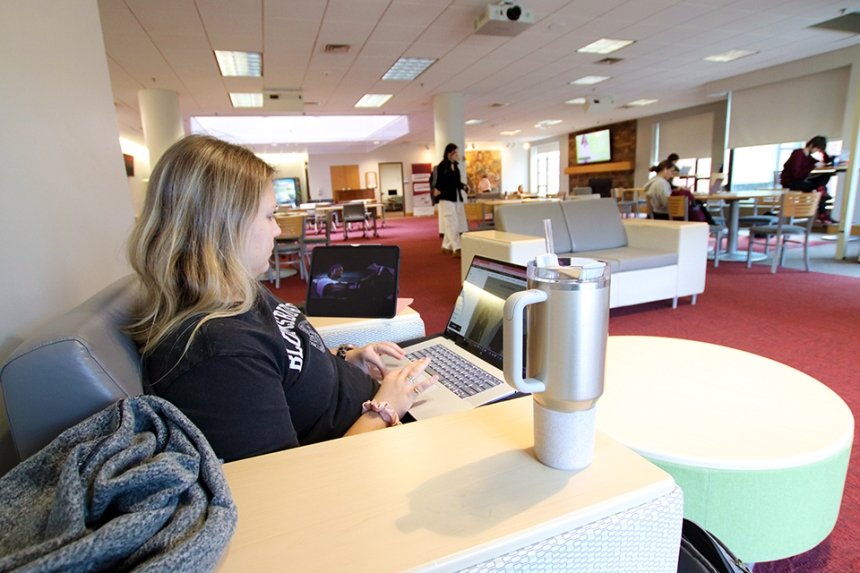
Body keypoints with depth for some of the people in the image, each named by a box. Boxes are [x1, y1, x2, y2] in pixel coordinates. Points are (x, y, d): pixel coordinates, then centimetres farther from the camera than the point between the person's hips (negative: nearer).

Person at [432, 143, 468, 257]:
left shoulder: (455, 166, 13)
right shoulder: (441, 166, -10)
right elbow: (436, 181, -13)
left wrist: (463, 186, 0)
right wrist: (436, 189, -30)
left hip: (457, 197, 8)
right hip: (446, 198, -8)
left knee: (453, 224, 10)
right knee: (452, 223, -11)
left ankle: (446, 246, 22)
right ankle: (456, 249, -11)